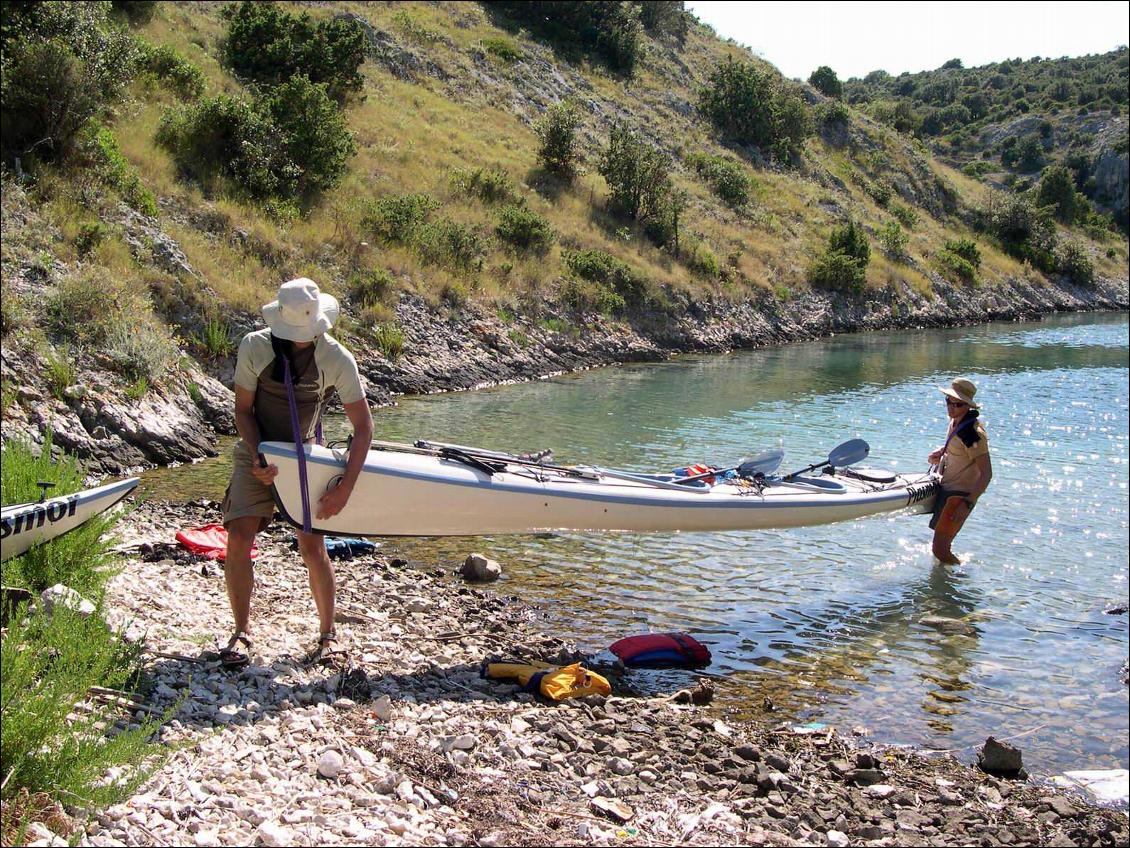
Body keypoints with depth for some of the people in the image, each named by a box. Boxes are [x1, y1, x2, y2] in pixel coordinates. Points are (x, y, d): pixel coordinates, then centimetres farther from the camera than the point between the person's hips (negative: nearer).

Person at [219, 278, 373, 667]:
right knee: (238, 538, -14)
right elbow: (243, 409, -6)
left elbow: (363, 426, -15)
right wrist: (258, 457, -21)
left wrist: (344, 488, -22)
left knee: (313, 548, -8)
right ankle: (242, 633, 1)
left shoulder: (337, 359, -18)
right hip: (256, 452, 1)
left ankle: (328, 634, 10)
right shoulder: (254, 347, -17)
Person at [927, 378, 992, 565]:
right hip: (948, 489, 9)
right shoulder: (956, 421, 4)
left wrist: (967, 503, -28)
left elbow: (986, 473, -24)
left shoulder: (972, 433, -24)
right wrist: (941, 452, 6)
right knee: (943, 545, 22)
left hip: (960, 495, -9)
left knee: (940, 550, -11)